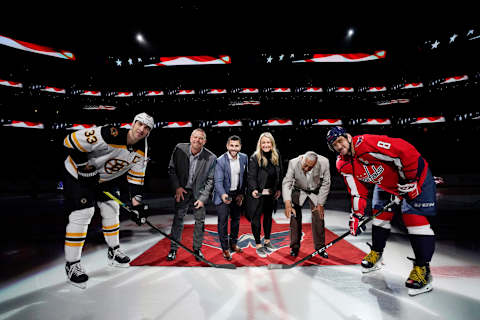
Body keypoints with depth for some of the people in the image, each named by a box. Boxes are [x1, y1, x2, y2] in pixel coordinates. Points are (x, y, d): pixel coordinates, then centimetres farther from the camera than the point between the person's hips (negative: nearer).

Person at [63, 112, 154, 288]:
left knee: (112, 209, 10)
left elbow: (136, 175, -4)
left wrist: (136, 203, -9)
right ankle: (72, 265, 5)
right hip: (78, 173, -7)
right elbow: (71, 141, -28)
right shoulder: (111, 135, -34)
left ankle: (114, 251, 28)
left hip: (104, 178, 7)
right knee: (82, 214, -11)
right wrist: (85, 168, -24)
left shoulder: (142, 150, -11)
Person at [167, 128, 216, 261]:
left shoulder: (211, 158, -15)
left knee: (200, 221, 6)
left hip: (199, 193, 0)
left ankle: (197, 249, 26)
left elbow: (210, 180, -8)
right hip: (182, 191, 1)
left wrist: (203, 198, -11)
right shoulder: (179, 149, -11)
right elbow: (171, 169, 0)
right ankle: (173, 249, 23)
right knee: (178, 219, 5)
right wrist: (177, 187, -9)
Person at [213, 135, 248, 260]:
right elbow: (218, 181, -22)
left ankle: (233, 243, 37)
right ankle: (225, 248, 18)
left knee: (236, 219, 17)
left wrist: (241, 194, 0)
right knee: (223, 221, 0)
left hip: (237, 194, 5)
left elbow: (245, 177, 3)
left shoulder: (244, 158, -4)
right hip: (223, 195, -5)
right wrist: (223, 195, -39)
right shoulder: (220, 161, -19)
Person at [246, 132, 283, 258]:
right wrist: (253, 189, -32)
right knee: (256, 218, 1)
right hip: (258, 193, -5)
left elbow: (279, 174, 10)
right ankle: (258, 245, 17)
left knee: (268, 216, 18)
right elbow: (251, 176, -17)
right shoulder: (254, 158, -13)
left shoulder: (276, 155, 3)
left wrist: (279, 189, 9)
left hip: (271, 193, 5)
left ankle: (267, 241, 35)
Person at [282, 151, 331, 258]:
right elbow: (286, 182, -27)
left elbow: (325, 184, -15)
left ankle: (320, 247, 17)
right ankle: (295, 247, 15)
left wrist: (320, 204, -13)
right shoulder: (293, 163, -30)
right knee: (295, 218, -2)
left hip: (316, 192, 1)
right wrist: (288, 203, -39)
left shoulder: (324, 163, -27)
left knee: (319, 219, -3)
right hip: (298, 191, 0)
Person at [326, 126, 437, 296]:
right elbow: (358, 191, -4)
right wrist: (356, 215, -11)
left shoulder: (367, 144, -33)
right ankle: (376, 254, 26)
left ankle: (422, 268, -1)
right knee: (380, 215, 8)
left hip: (415, 174, -7)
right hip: (385, 184, 7)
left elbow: (406, 152, -32)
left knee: (414, 218, -13)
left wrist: (408, 182, -24)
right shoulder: (344, 166, -9)